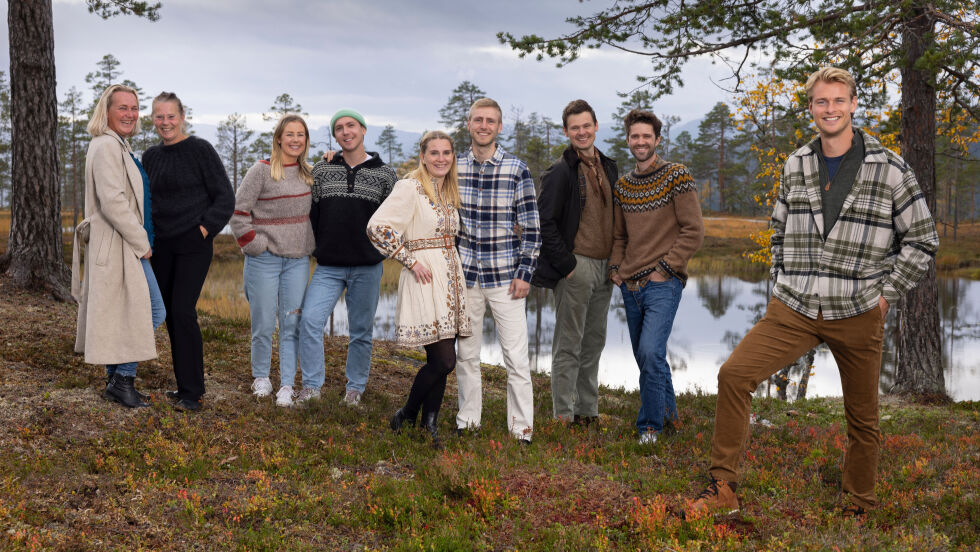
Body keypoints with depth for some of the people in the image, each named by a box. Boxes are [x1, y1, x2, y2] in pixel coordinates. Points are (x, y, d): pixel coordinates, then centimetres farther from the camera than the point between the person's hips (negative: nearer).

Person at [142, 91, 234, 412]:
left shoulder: (200, 150, -6)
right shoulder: (151, 157, 11)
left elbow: (225, 197, -6)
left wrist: (205, 229, -13)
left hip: (193, 244, -6)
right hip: (162, 246, 6)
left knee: (183, 311, -13)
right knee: (171, 314, 7)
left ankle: (191, 392, -7)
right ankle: (187, 386, 17)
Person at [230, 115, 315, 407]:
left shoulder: (309, 173, 8)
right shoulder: (262, 171, -6)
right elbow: (238, 212, -7)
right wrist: (255, 245, -8)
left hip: (298, 260, 4)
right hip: (265, 259, -4)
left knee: (292, 324, 2)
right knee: (263, 324, 3)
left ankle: (287, 385, 8)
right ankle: (261, 377, 23)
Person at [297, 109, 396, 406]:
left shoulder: (384, 173, 2)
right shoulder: (321, 170, 6)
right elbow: (310, 213, 11)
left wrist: (379, 248, 3)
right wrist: (317, 247, 6)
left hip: (367, 267, -1)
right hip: (328, 267, 1)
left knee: (362, 330, 7)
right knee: (310, 320, -12)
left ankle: (355, 387, 23)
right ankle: (312, 385, 1)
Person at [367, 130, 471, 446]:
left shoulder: (450, 193, 16)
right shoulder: (410, 188, -9)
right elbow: (377, 226, -18)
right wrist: (411, 260, -15)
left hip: (451, 280, 7)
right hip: (425, 279, -7)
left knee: (441, 361, 7)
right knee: (443, 360, -11)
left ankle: (429, 424, 18)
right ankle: (406, 416, 10)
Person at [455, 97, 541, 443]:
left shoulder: (516, 169, -5)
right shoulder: (454, 168, 4)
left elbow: (531, 227, -3)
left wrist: (525, 274, -8)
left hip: (506, 277, -3)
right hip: (465, 275, 3)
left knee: (516, 356, -1)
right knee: (466, 353, 12)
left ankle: (522, 428, 10)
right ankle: (467, 421, 25)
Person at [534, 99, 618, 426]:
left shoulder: (608, 168, 14)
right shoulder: (561, 172, -8)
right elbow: (544, 223, -13)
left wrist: (615, 262, 11)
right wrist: (566, 264, -15)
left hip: (604, 268, 7)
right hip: (575, 266, -7)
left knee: (594, 343, 13)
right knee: (569, 346, -2)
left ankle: (588, 411, 22)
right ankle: (564, 418, 4)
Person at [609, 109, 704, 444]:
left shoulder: (677, 177, -4)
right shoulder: (622, 186, 13)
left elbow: (694, 231, -7)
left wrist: (664, 268, -12)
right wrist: (616, 268, 7)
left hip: (663, 283, -6)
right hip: (630, 286, 6)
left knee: (651, 352, -19)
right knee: (645, 357, 12)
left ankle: (650, 426, -6)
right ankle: (668, 414, 30)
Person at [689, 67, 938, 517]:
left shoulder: (890, 169, -4)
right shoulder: (795, 167, 6)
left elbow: (923, 240, 2)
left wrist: (886, 294, -2)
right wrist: (782, 285, 11)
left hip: (858, 315, -2)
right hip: (793, 310, 2)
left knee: (862, 418, 10)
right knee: (733, 375, -16)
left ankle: (859, 509, 33)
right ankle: (723, 488, -6)